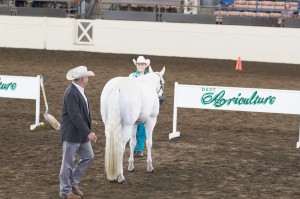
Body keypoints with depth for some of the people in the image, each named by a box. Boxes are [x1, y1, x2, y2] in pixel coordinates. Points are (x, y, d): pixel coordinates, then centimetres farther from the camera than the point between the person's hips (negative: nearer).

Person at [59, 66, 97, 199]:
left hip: (81, 134, 10)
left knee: (88, 157, 14)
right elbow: (75, 116, -26)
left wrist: (88, 131, 19)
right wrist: (88, 132, -26)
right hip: (71, 134, -10)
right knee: (68, 163, 2)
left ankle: (73, 183, 24)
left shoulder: (79, 91, 9)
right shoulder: (71, 93, -22)